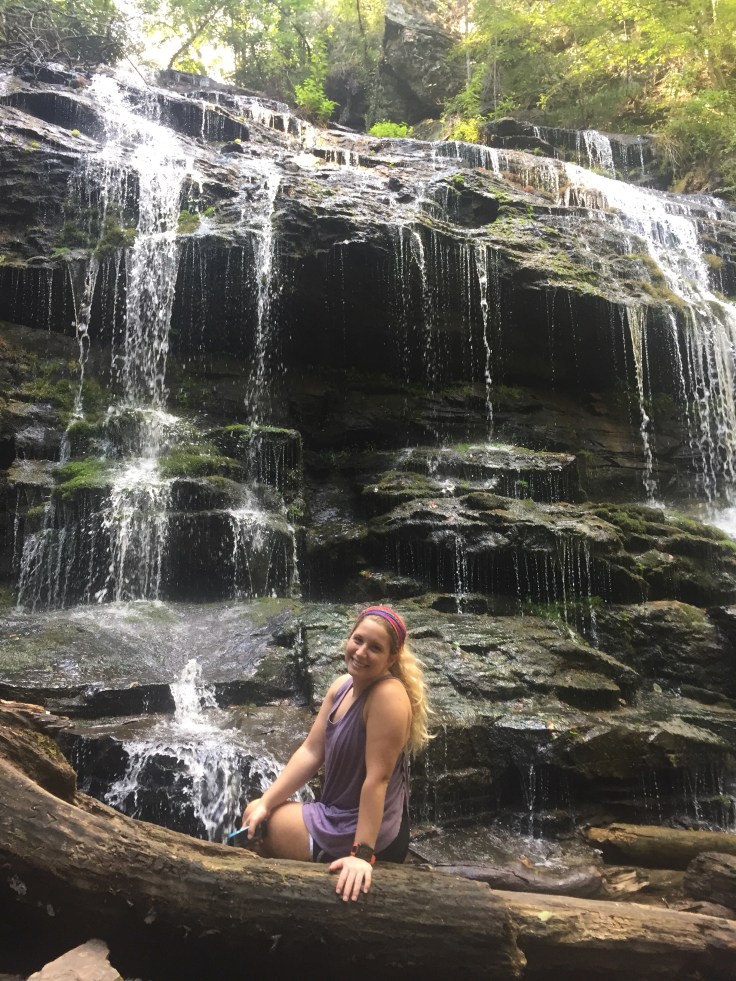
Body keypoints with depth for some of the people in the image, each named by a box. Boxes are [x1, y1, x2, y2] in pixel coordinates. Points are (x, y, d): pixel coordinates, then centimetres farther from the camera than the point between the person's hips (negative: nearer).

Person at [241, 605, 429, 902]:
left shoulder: (389, 695, -27)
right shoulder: (342, 686, 0)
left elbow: (378, 778, -28)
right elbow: (311, 751, 2)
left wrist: (361, 854, -27)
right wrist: (265, 803, -2)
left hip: (363, 834, -8)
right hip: (340, 816, 8)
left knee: (259, 829, 8)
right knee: (254, 814, 21)